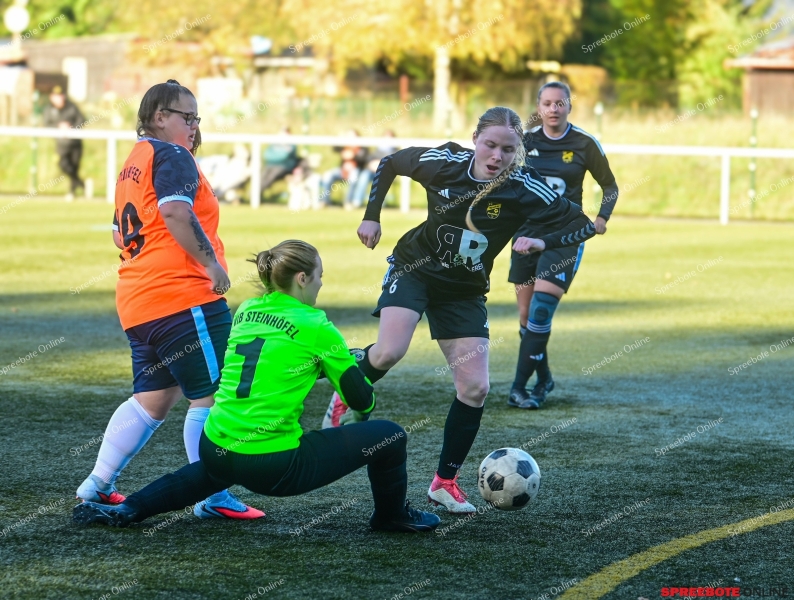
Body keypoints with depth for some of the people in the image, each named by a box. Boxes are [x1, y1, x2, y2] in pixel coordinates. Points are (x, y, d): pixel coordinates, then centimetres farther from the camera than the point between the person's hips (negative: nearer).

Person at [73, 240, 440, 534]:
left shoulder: (246, 311, 9)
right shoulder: (316, 327, -8)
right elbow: (362, 400, -1)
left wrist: (343, 360, 26)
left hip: (216, 453, 7)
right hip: (275, 466, -7)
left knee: (212, 471, 45)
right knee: (389, 436, 5)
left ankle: (128, 510, 31)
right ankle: (391, 516, 30)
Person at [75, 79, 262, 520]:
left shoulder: (133, 163, 22)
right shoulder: (172, 156, -8)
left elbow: (120, 234, 29)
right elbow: (175, 211, -24)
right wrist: (212, 262, -20)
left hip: (138, 302, 10)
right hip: (183, 298, -10)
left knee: (153, 398, 17)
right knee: (213, 396, -5)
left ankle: (98, 484, 18)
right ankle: (214, 497, -4)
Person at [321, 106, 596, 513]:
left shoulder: (525, 190, -18)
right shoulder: (442, 163, -16)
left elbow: (582, 224, -15)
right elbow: (389, 163, 4)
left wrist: (543, 242, -32)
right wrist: (371, 216, 1)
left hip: (465, 292, 2)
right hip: (415, 269, -1)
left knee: (475, 388, -5)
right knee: (389, 352, -28)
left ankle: (445, 482, 10)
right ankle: (346, 396, 5)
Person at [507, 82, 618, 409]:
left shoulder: (585, 144, -4)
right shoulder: (525, 140, 2)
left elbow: (610, 186, 8)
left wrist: (602, 218, -6)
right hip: (527, 231, 3)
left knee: (540, 312, -15)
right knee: (526, 316, 6)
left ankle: (519, 387, -12)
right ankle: (543, 378, 26)